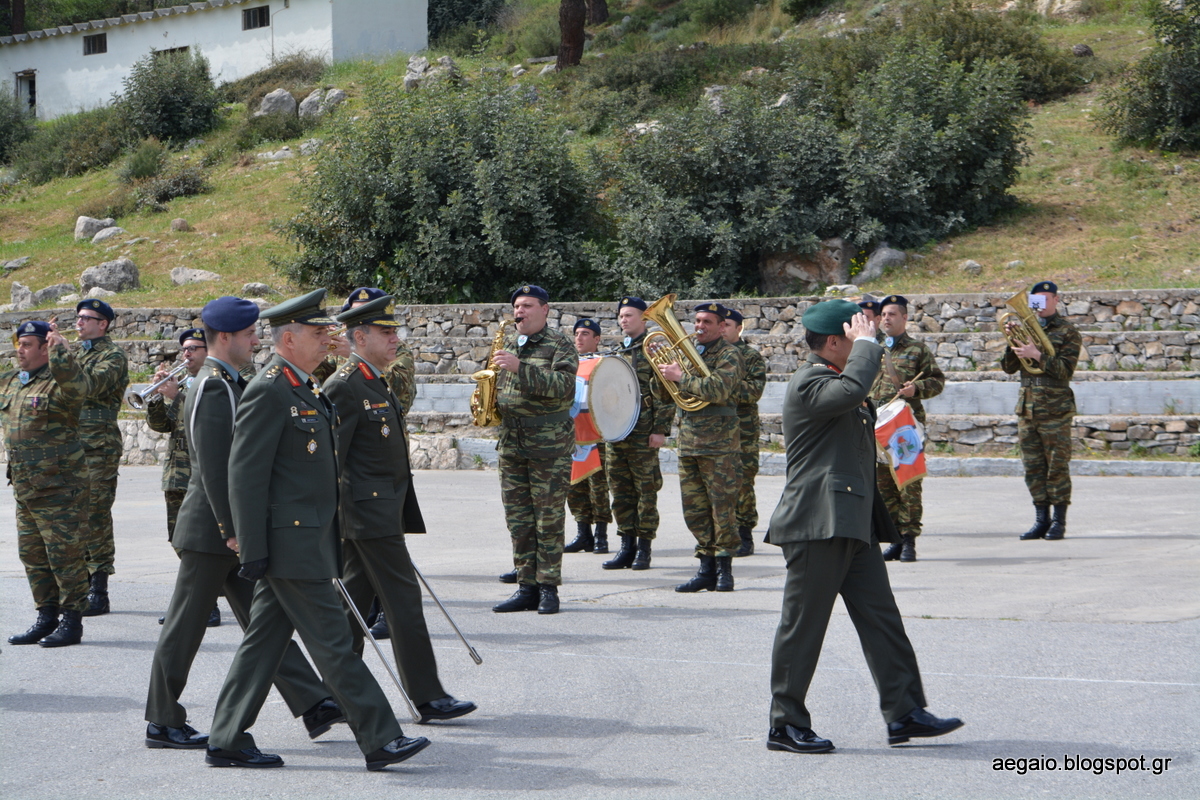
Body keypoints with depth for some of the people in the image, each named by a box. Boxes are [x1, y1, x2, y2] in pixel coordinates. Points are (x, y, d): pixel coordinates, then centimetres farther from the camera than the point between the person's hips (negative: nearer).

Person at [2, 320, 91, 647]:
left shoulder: (58, 383, -12)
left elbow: (76, 384, -35)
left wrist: (58, 350, -36)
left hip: (58, 487, -9)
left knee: (64, 553, -4)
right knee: (32, 555, 13)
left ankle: (72, 621, 3)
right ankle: (46, 617, 23)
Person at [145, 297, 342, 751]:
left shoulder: (229, 384, 15)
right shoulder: (213, 389, -17)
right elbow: (213, 468, -22)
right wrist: (231, 530, -22)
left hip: (233, 531, 10)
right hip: (210, 531, -10)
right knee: (185, 627, 0)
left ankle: (312, 704, 7)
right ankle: (162, 723, 10)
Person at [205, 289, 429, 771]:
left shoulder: (304, 389, 17)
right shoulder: (268, 392, -15)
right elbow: (244, 474, -18)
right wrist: (252, 551, -19)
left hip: (305, 540, 10)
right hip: (290, 544, -10)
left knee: (265, 640, 12)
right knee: (333, 643, -5)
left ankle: (228, 740, 17)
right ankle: (380, 740, -2)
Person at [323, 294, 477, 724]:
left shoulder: (376, 383, 16)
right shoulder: (343, 387, -15)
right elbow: (329, 459, -17)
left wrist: (401, 518, 24)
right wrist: (331, 523, -19)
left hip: (382, 513, 10)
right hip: (370, 514, -10)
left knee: (356, 601, 12)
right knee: (403, 600, -7)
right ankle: (427, 697, -3)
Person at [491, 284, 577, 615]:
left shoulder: (559, 344, -4)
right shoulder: (508, 343, 14)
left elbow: (562, 385, -20)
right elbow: (498, 386, 26)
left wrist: (520, 367, -27)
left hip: (549, 443, -6)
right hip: (510, 442, 6)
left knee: (549, 519, -2)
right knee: (517, 519, 6)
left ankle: (548, 588, 3)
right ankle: (527, 586, 11)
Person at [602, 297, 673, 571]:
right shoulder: (617, 351, 16)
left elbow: (665, 393, -9)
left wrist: (661, 429, -14)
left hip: (643, 434, -6)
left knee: (646, 489, 0)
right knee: (620, 490, 7)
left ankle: (644, 548, 5)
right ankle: (626, 546, 13)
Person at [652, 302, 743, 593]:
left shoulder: (728, 355, -3)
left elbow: (718, 389, -21)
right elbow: (664, 394, 16)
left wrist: (681, 376, -16)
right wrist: (663, 371, -3)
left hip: (719, 445, -6)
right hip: (688, 443, 6)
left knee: (723, 508, -4)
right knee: (694, 509, 6)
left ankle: (724, 569, 3)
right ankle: (706, 568, 11)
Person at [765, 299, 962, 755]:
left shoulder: (833, 383, 21)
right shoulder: (809, 384, -12)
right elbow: (850, 390, -33)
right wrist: (866, 344, -20)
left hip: (853, 524, 10)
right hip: (818, 524, -10)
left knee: (881, 617, 6)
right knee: (803, 623, -3)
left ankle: (904, 712, 9)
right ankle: (786, 725, 4)